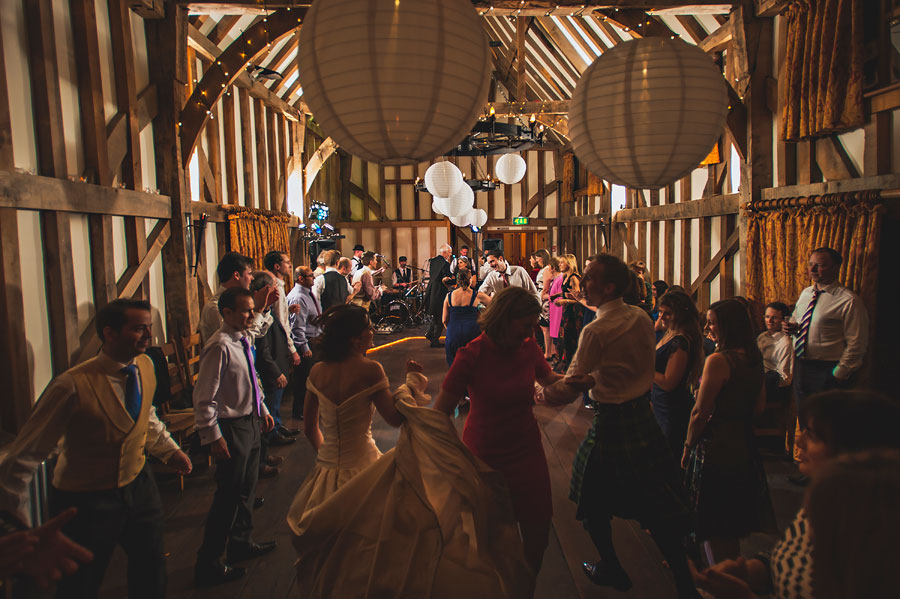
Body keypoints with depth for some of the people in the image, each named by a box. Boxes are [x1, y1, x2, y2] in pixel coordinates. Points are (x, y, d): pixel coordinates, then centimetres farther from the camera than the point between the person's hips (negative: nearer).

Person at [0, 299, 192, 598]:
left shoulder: (145, 366, -7)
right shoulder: (72, 386, -27)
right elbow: (25, 454, -19)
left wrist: (169, 450, 11)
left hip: (139, 486, 6)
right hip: (86, 503, -5)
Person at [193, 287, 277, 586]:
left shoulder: (243, 340, 5)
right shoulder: (220, 346, -22)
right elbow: (204, 397, -22)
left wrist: (263, 410, 19)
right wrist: (213, 437, -21)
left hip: (250, 420, 9)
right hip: (231, 427, -9)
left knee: (247, 488, 22)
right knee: (229, 496, 1)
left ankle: (242, 543, 42)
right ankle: (208, 564, 18)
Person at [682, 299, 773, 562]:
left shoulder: (718, 361, -21)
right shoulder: (755, 359, 3)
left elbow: (701, 412, -18)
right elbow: (760, 407, 11)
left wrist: (688, 447, -8)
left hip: (716, 448, -8)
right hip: (744, 445, 8)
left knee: (717, 530, 7)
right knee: (734, 524, 21)